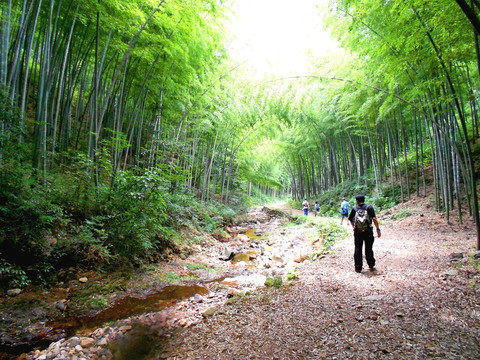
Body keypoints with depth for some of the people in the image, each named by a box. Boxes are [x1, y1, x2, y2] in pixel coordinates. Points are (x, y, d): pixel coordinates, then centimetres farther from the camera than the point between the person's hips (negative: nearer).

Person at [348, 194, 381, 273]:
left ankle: (358, 267, 9)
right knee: (368, 249, 13)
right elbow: (374, 218, -10)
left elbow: (350, 220, 7)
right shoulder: (369, 207, 0)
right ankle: (371, 266, 23)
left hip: (357, 232, 0)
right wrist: (378, 229, -7)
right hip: (368, 232, 0)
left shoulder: (354, 208, 3)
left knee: (358, 249, 7)